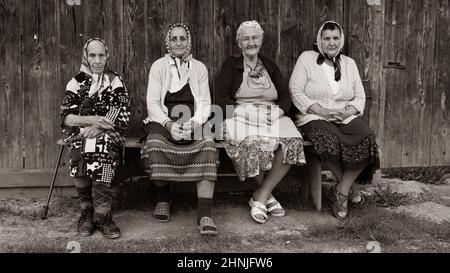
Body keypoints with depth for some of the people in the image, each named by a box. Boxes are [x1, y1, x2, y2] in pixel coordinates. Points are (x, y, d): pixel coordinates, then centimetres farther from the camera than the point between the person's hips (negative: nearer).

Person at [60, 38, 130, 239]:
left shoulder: (115, 81, 9)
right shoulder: (77, 82, 11)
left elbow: (120, 117, -2)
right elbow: (66, 117, 1)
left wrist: (97, 127, -18)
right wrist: (92, 119, -16)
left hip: (108, 134, -1)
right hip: (80, 134, 1)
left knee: (100, 146, -34)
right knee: (81, 148, -32)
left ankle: (101, 215, -27)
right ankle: (87, 210, -17)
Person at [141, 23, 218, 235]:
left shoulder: (199, 68, 12)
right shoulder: (159, 66, 7)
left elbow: (205, 103, 7)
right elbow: (152, 102, 0)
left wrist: (194, 123, -15)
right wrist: (169, 124, -18)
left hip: (193, 122, 1)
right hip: (163, 121, -1)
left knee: (208, 144, -31)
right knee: (155, 143, -34)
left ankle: (204, 215, -33)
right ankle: (163, 199, -9)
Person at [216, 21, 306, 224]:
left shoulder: (270, 66, 24)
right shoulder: (231, 65, 15)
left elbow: (285, 96, 15)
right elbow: (221, 97, 1)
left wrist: (278, 111, -6)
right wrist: (242, 112, -13)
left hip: (272, 117, 3)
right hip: (241, 116, -3)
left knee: (292, 142, -29)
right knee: (251, 142, -38)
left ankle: (260, 196, -22)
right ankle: (268, 196, -18)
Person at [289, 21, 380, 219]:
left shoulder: (349, 63, 17)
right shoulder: (307, 58, 5)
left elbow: (360, 96, 13)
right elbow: (295, 91, -5)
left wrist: (347, 112, -10)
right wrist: (321, 111, -16)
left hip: (346, 117, 4)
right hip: (314, 117, -3)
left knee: (367, 139, -28)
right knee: (329, 141, -37)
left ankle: (341, 192, -15)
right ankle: (348, 186, -10)